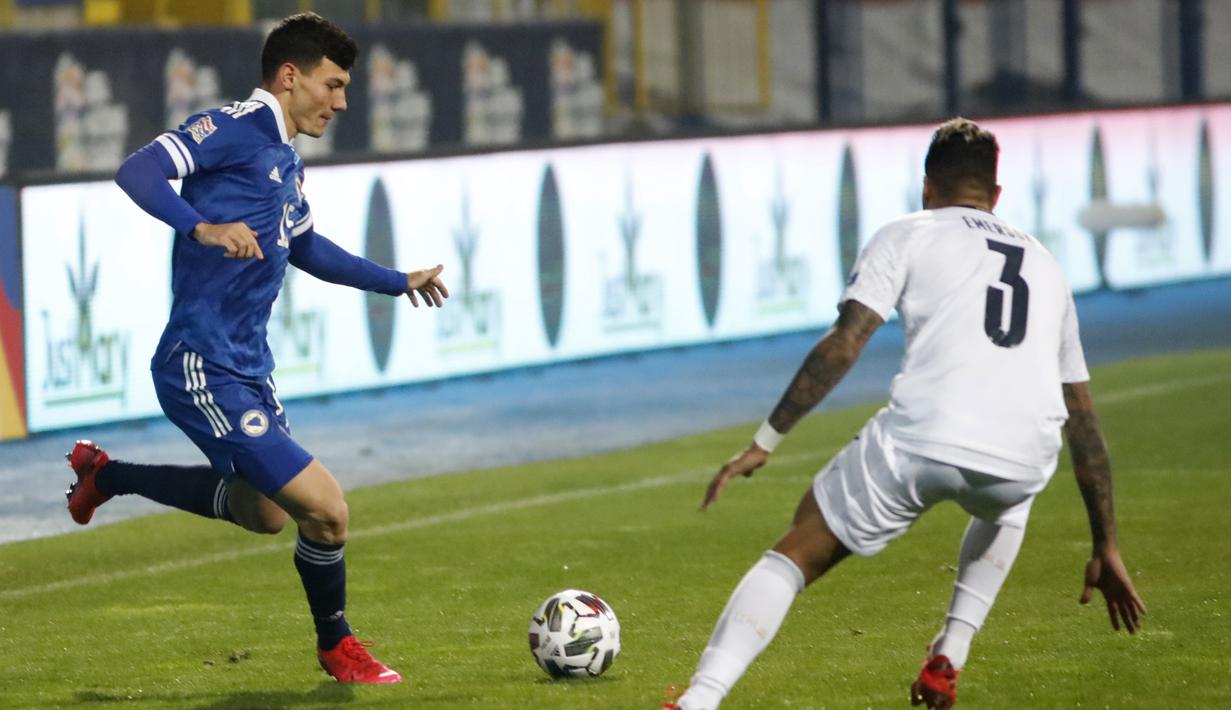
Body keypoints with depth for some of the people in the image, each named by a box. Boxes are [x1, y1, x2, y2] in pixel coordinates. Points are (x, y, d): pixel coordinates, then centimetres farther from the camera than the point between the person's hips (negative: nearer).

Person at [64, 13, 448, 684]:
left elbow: (305, 248, 33)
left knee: (263, 511, 28)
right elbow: (137, 172, -27)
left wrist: (399, 282, 40)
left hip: (248, 370, 10)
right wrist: (204, 228, -41)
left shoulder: (285, 161, 16)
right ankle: (336, 647, 13)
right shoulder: (235, 129, -13)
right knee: (325, 510, -12)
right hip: (204, 371, -10)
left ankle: (106, 475, 40)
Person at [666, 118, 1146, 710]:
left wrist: (763, 444, 3)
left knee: (793, 556, 12)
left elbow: (843, 345, 2)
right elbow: (1082, 417, 31)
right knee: (1007, 504, 41)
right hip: (1023, 460, 3)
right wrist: (1106, 549, 34)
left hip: (920, 439, -3)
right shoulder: (1044, 266, 31)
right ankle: (947, 662, 25)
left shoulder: (907, 235, 18)